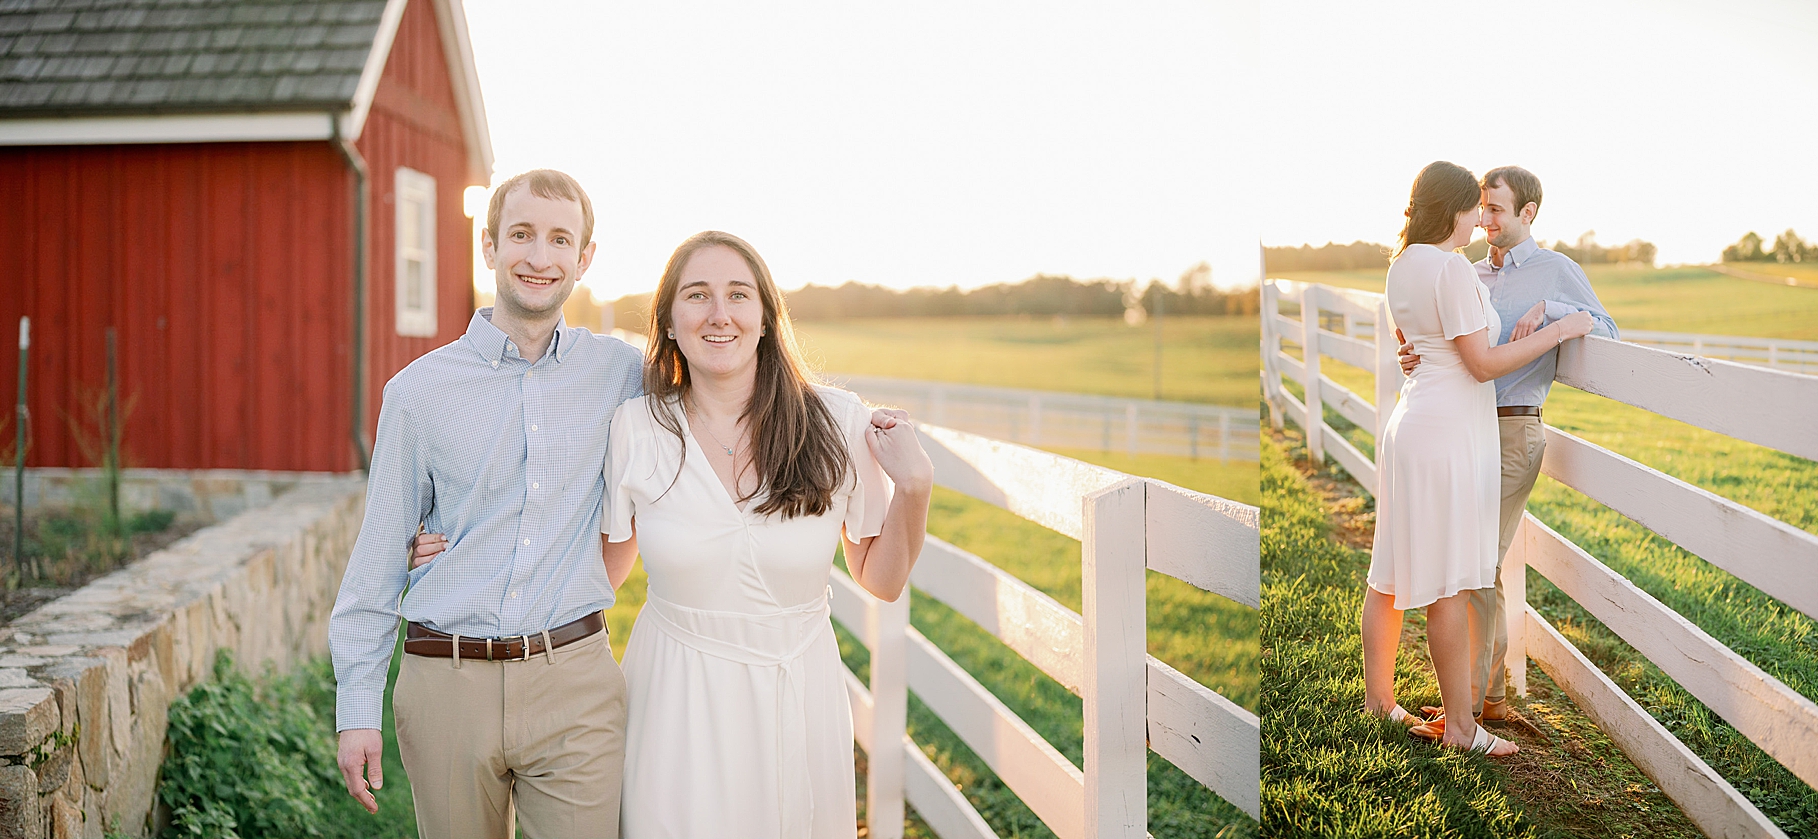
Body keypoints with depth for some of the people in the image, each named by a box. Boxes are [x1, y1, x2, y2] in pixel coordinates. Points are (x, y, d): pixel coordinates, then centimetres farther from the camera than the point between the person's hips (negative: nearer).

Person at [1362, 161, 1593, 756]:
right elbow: (1483, 364, -17)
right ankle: (1460, 727, 5)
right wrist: (1558, 332, -10)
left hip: (1409, 420, 10)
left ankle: (1378, 696, 24)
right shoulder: (1452, 268, -16)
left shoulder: (1401, 265, 12)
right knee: (1448, 585, -3)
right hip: (1449, 431, -10)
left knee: (1392, 572, 14)